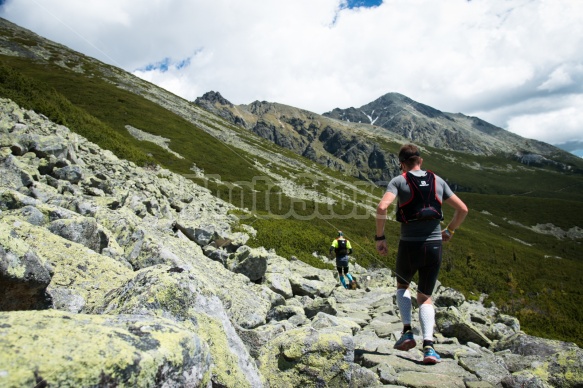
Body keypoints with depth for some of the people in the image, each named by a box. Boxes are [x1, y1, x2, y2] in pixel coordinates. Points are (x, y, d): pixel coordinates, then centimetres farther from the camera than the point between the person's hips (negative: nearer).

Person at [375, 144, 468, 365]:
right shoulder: (438, 181, 10)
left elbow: (382, 207, -18)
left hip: (409, 245, -3)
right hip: (434, 246, 3)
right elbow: (463, 209, 11)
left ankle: (407, 332, 13)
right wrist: (449, 231, 24)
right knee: (425, 298, 18)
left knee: (402, 285, 26)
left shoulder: (399, 181, -2)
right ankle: (428, 346, 2)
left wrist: (380, 237, -9)